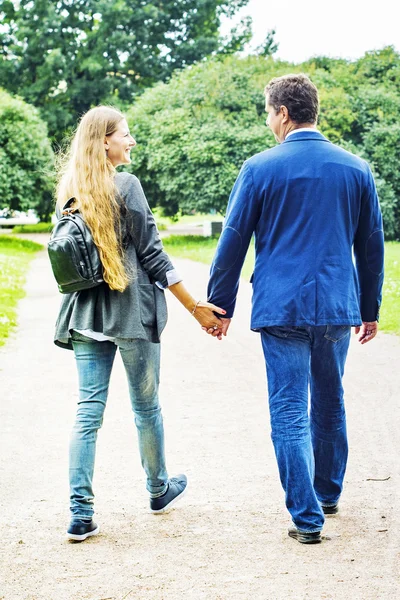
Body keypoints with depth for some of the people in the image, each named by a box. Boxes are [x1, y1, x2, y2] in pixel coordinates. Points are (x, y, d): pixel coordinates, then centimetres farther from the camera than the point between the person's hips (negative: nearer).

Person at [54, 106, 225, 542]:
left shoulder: (69, 190, 7)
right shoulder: (126, 186, -12)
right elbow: (152, 254, -11)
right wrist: (196, 308, -4)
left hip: (85, 312, 5)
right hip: (132, 309, -5)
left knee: (87, 411, 3)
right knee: (146, 405, 13)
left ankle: (80, 513, -3)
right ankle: (158, 489, 31)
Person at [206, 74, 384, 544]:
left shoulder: (259, 169, -5)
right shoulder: (355, 168, 4)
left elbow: (233, 242, -1)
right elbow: (371, 244, 11)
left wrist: (221, 305, 9)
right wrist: (369, 308, 20)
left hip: (281, 307, -4)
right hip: (338, 306, 4)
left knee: (289, 412, 1)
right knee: (330, 403, 20)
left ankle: (307, 517, -1)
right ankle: (328, 492, 36)